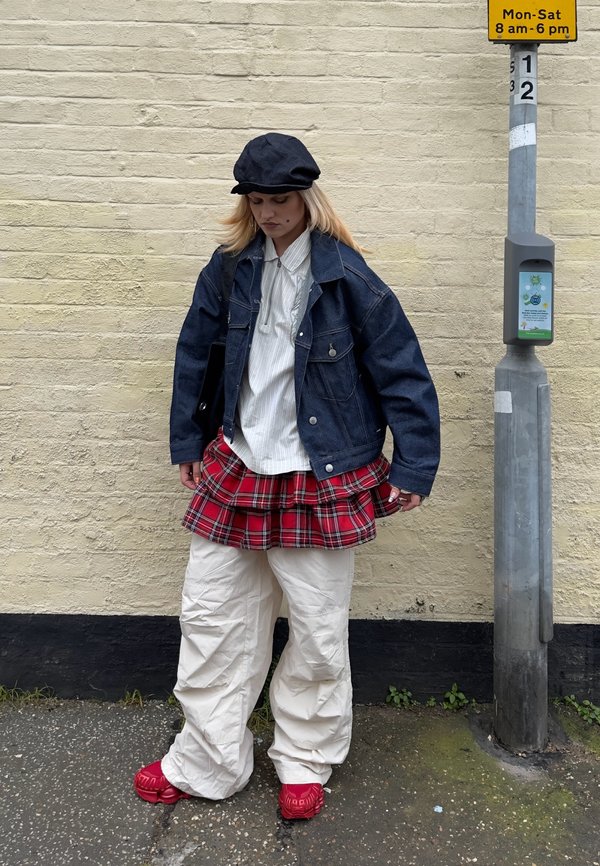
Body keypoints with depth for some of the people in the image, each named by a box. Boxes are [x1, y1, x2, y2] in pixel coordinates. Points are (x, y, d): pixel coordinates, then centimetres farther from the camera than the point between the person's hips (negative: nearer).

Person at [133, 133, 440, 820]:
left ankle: (305, 762, 32)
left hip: (319, 480, -3)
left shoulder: (345, 277, -9)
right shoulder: (231, 267, 2)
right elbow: (194, 352, 13)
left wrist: (413, 469, -6)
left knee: (319, 630, 7)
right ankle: (205, 763, 30)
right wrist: (187, 442, 16)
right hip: (236, 470, 4)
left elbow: (403, 373, -6)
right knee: (210, 614, 10)